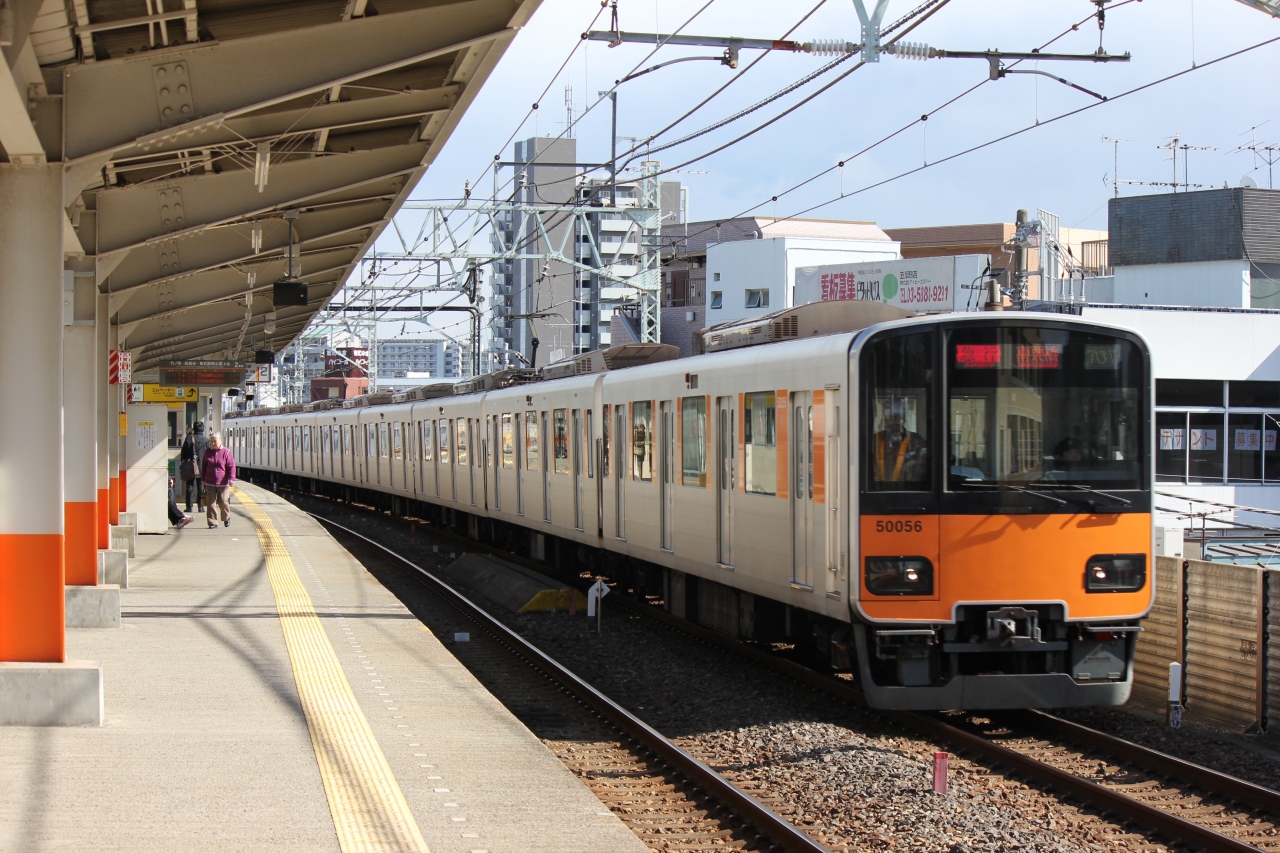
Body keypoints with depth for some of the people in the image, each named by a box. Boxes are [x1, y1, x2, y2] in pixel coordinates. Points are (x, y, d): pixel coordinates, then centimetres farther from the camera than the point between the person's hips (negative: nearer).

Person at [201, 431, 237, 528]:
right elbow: (204, 466, 17)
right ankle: (213, 522, 2)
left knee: (223, 502, 3)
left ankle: (227, 517, 29)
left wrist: (231, 479, -14)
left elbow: (231, 466, -6)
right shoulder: (207, 452, 8)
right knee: (211, 503, -1)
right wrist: (203, 478, 16)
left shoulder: (226, 452, -5)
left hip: (222, 483, -3)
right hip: (209, 483, 3)